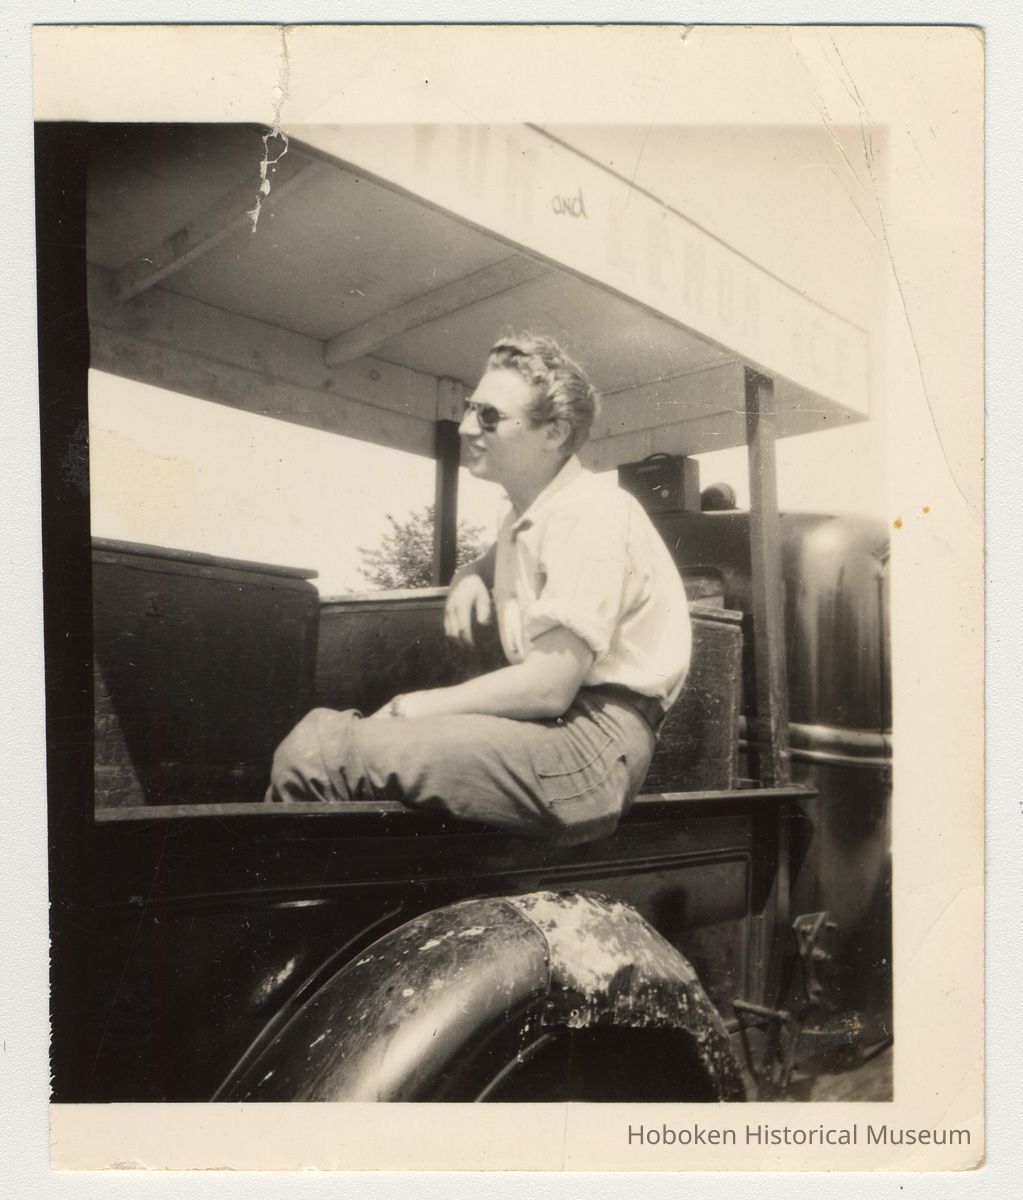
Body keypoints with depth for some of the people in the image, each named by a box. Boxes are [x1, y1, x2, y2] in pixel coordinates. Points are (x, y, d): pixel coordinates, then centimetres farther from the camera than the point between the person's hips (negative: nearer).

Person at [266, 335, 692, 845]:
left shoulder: (590, 515, -13)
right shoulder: (522, 514, 17)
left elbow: (549, 687, -20)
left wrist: (425, 706, -8)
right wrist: (469, 579, 12)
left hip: (591, 739, -9)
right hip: (547, 722, 10)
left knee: (318, 751, -20)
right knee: (321, 730, 1)